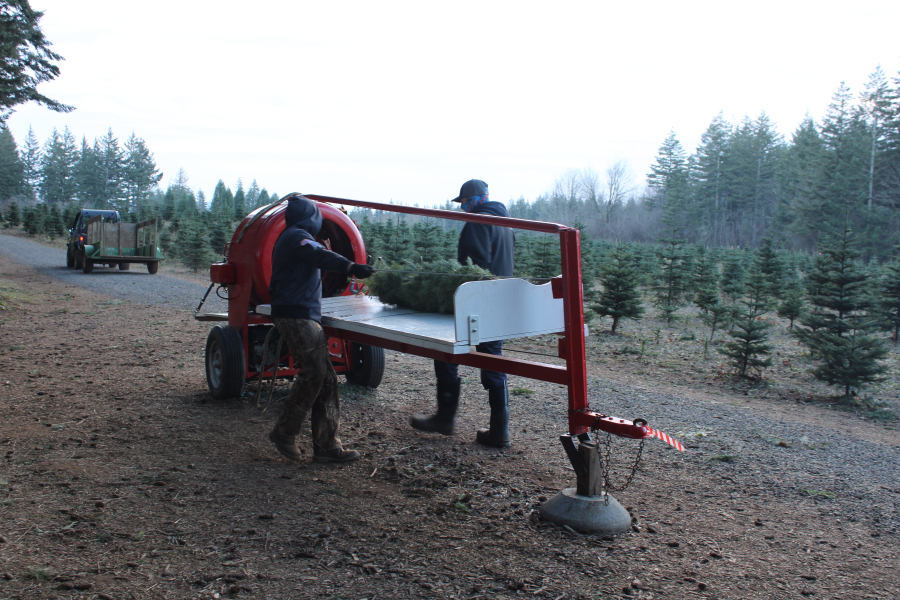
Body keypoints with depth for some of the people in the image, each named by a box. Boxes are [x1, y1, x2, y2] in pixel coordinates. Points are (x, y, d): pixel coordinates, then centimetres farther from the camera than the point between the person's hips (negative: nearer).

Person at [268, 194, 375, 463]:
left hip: (303, 316, 10)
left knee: (325, 379, 4)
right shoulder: (297, 236, -7)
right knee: (313, 373, -13)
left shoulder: (288, 238, 26)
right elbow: (318, 256, -27)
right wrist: (350, 266, -41)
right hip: (297, 316, -10)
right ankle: (285, 432, 0)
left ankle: (326, 445, 2)